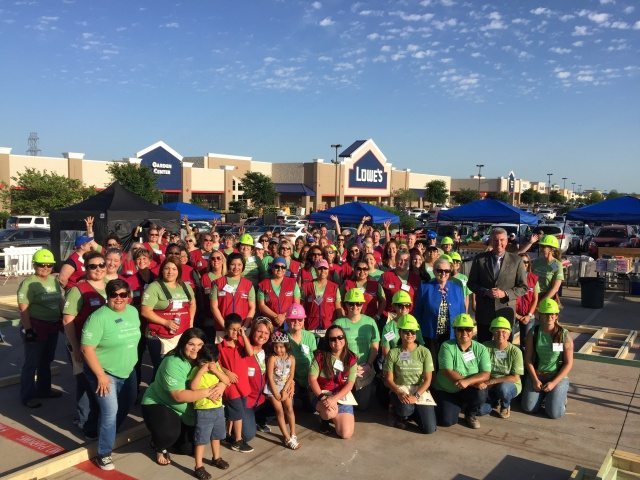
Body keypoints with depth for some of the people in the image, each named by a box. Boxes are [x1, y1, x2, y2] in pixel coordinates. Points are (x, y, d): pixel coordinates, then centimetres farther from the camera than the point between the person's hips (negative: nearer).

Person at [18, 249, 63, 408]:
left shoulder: (55, 281, 7)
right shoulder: (28, 283, -15)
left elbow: (61, 302, 17)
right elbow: (23, 308, -19)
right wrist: (28, 329, -23)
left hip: (53, 326, 7)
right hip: (35, 327, -7)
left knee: (46, 360, 19)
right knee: (32, 362, 2)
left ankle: (44, 389, 34)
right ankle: (27, 396, 14)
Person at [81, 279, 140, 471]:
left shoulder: (133, 312, 0)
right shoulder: (99, 317, -22)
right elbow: (87, 348, -22)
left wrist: (130, 362, 14)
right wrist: (101, 375, -22)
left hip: (128, 371, 8)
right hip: (105, 373, -7)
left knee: (126, 405, 21)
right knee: (110, 411, -11)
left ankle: (108, 435, 45)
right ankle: (104, 454, 6)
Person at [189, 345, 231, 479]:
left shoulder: (217, 367, 1)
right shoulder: (196, 370, -13)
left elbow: (227, 381, -6)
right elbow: (193, 386, -27)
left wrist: (216, 370, -17)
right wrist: (201, 370, -28)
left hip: (218, 408, 6)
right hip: (203, 410, -6)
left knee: (216, 435, 22)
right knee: (201, 439, 0)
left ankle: (216, 458, 41)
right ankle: (199, 467, 10)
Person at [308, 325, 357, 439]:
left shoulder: (351, 359, -4)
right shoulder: (320, 356, -8)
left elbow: (349, 385, -10)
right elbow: (312, 379, -10)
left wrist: (334, 398, -25)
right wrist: (322, 397, -24)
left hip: (342, 397, 2)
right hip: (321, 395, -2)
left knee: (346, 434, -12)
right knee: (330, 412, -37)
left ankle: (334, 416, 22)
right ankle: (324, 418, 4)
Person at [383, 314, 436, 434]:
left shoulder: (424, 352, -2)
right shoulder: (393, 353, -3)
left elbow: (427, 379, -5)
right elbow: (388, 379, -3)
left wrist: (416, 396, -20)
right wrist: (399, 393, -22)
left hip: (420, 391, 1)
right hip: (399, 390, -1)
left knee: (429, 429, -14)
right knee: (406, 407, -36)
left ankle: (413, 412, 19)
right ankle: (401, 415, 4)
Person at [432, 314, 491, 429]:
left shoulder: (481, 349, -6)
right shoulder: (447, 347, -13)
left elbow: (486, 374, -16)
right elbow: (447, 372, -21)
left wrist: (467, 381, -34)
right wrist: (475, 382, -26)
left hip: (469, 391, 1)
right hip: (445, 391, -1)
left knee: (480, 393, -30)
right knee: (446, 421, -17)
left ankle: (471, 414, 5)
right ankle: (460, 406, 19)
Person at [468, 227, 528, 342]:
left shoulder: (516, 260, 2)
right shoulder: (479, 259, 3)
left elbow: (523, 287, 2)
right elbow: (471, 283, 5)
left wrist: (505, 293, -13)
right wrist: (485, 292, -13)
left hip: (506, 312, 0)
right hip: (484, 312, 0)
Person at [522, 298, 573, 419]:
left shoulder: (564, 335, -11)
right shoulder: (533, 332, -5)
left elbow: (568, 363, -8)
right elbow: (528, 358, -1)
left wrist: (554, 382, -14)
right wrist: (535, 380, -9)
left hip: (558, 377, -2)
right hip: (536, 375, 2)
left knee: (555, 413, -15)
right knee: (528, 408, -10)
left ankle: (560, 395, 18)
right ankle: (542, 395, 22)